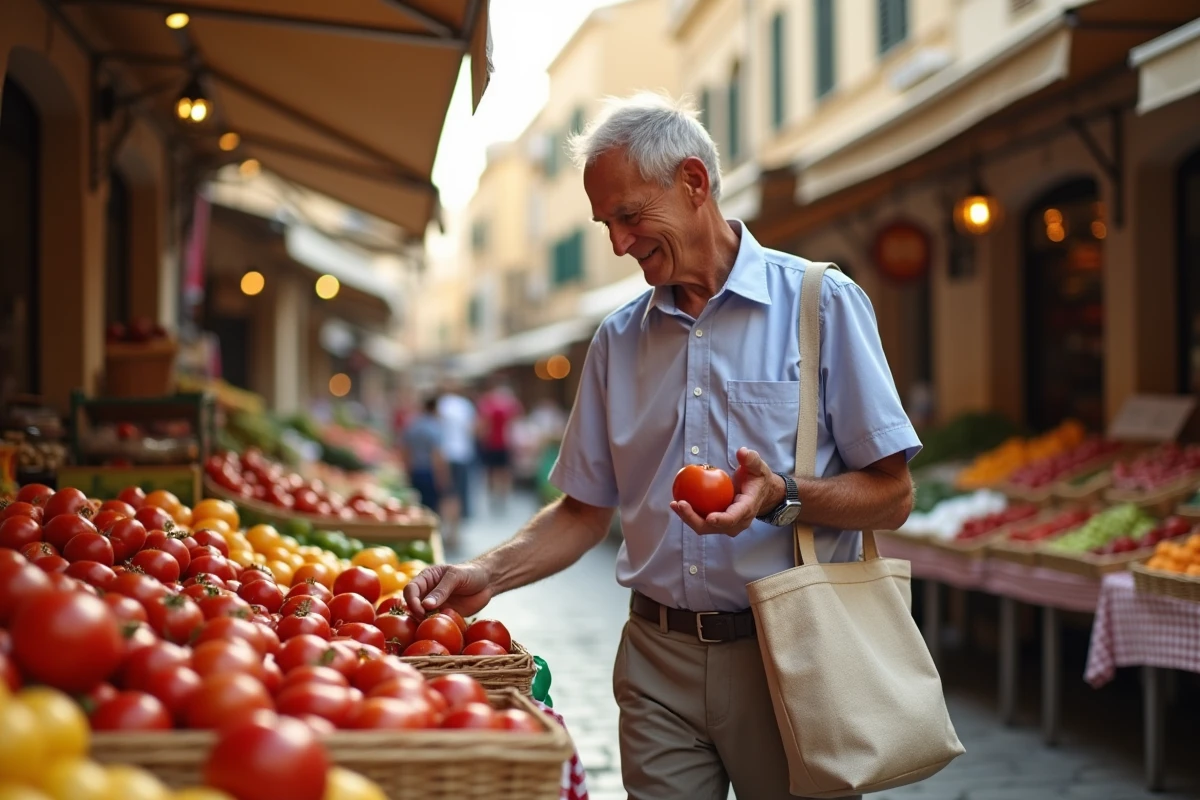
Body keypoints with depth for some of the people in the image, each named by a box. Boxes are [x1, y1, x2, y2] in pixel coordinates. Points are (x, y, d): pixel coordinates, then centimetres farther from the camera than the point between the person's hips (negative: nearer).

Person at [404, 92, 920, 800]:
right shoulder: (619, 340, 10)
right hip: (659, 662, 3)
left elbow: (891, 495, -5)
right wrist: (486, 575, 0)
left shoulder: (820, 303, -4)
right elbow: (586, 509, 14)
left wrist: (780, 497, -21)